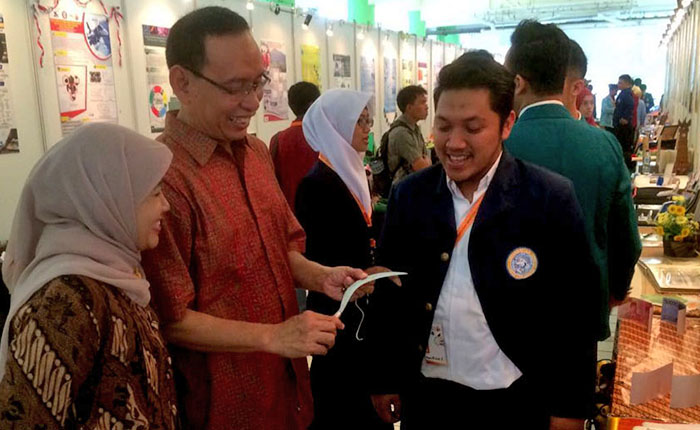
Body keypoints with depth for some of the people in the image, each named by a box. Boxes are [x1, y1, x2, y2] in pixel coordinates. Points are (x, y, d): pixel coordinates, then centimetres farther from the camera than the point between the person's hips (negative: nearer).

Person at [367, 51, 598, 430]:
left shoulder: (551, 198, -12)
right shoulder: (408, 195, -4)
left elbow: (573, 312, -8)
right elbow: (388, 295, 2)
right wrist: (383, 378, 5)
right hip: (426, 395, 3)